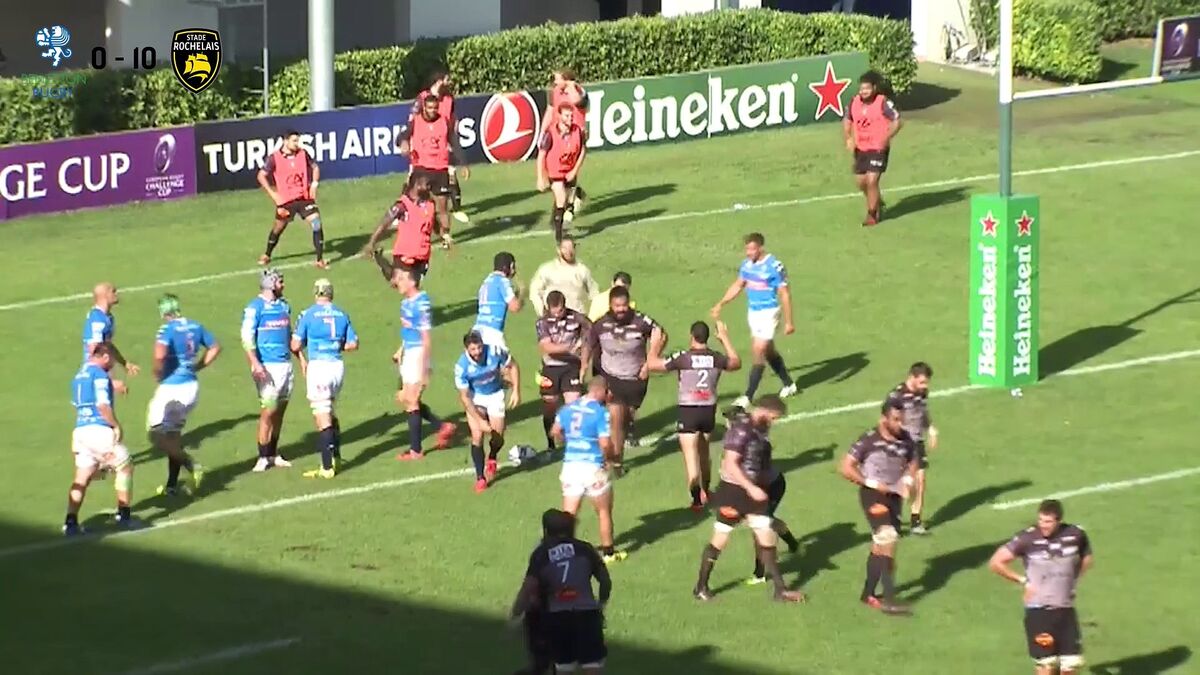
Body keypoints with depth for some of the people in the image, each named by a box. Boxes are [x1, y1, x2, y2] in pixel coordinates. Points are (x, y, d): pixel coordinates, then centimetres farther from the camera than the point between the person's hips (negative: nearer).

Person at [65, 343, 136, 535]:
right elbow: (103, 405, -18)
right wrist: (116, 425, -8)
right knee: (125, 467, 9)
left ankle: (70, 522, -4)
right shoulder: (100, 375, -9)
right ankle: (123, 515, 11)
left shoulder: (79, 376, 18)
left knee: (81, 477, 7)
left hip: (80, 430, 8)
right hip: (100, 430, -8)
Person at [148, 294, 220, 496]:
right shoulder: (196, 327, 5)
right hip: (191, 386, 8)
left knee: (158, 436, 1)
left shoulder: (167, 329, -16)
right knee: (173, 435, 19)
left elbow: (159, 355, -32)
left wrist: (158, 374, -13)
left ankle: (192, 466, -13)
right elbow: (215, 347, 18)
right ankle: (172, 485, 22)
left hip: (171, 387, -8)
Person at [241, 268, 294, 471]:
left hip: (285, 364, 7)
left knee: (280, 410, 10)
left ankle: (273, 454, 19)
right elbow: (247, 337, -15)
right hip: (268, 367, -7)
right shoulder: (255, 308, -9)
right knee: (269, 411, -7)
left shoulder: (283, 306, 13)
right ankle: (263, 458, 0)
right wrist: (255, 364, -25)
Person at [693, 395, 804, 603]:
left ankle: (779, 589, 9)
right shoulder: (741, 428, -20)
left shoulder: (760, 428, 6)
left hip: (752, 490, 8)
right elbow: (730, 464, -25)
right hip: (733, 491, -8)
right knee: (720, 540, 3)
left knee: (767, 538, 5)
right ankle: (701, 587, 17)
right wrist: (751, 488, -27)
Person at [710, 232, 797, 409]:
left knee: (758, 351, -9)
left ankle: (748, 396, -6)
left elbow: (785, 294, -14)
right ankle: (788, 385, 35)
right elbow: (737, 286, 15)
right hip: (753, 312, 7)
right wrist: (720, 304, 8)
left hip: (768, 313, -7)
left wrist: (788, 322, -14)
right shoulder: (747, 264, 1)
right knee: (769, 351, 18)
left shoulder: (774, 267, -19)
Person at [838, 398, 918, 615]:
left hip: (894, 495, 6)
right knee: (887, 540, -17)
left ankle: (868, 593, 28)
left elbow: (912, 461, 21)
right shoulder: (869, 440, -15)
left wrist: (907, 479, 1)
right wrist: (870, 483, -18)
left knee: (879, 546, 14)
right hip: (873, 495, -6)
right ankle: (889, 600, -18)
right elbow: (847, 468, -12)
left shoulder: (906, 440, 1)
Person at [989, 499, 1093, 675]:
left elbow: (1086, 559, 19)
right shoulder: (1028, 538, -13)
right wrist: (1023, 581, -8)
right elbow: (996, 562, -9)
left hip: (1066, 609, 4)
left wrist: (1072, 580, 7)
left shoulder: (1076, 535, -3)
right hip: (1039, 610, -4)